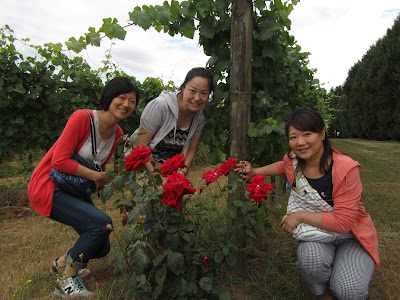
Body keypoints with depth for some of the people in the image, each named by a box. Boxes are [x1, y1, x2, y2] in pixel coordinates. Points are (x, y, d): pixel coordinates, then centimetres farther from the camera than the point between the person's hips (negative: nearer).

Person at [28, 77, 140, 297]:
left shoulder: (118, 135, 0)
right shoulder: (82, 118, -21)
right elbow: (60, 161, -25)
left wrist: (99, 183, -13)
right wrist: (97, 176, -20)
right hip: (48, 188, -8)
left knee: (100, 248, 8)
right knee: (101, 223, -27)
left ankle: (62, 263, 38)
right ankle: (66, 279, -4)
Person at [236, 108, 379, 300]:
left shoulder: (346, 169, -27)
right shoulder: (293, 158, -12)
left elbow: (342, 222, -27)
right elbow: (284, 166, 17)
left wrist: (300, 216, -24)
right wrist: (254, 172, 5)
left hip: (350, 236, -3)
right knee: (310, 256, -31)